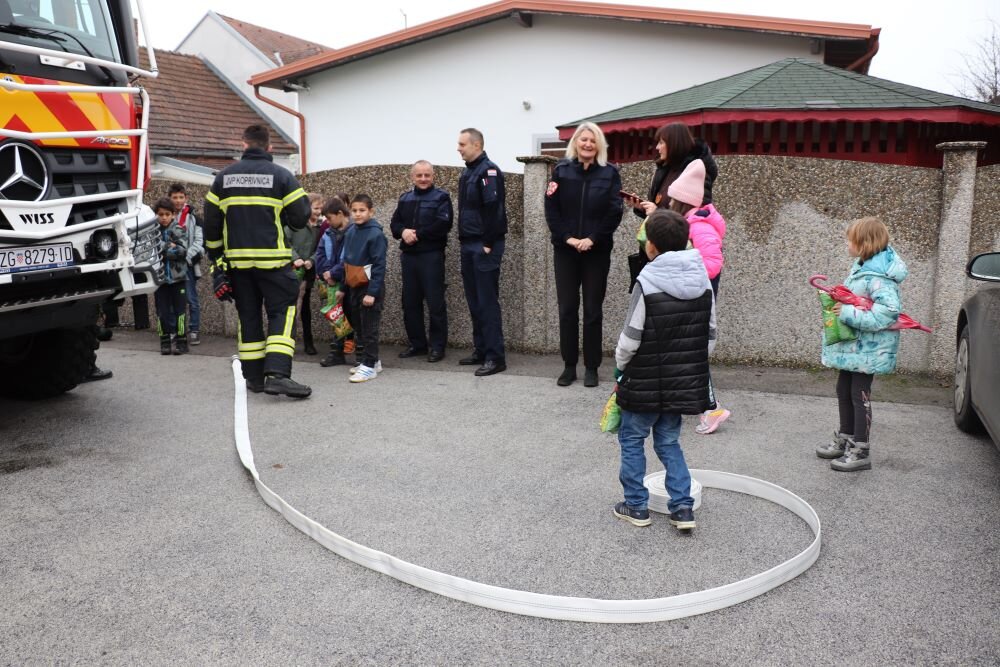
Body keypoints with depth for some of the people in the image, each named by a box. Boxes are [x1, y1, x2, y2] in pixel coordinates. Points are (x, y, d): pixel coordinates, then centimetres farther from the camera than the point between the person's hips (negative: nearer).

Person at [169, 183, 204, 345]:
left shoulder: (192, 217, 0)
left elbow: (200, 241, -4)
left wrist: (187, 257, -13)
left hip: (188, 264, -3)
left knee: (192, 299, -2)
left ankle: (194, 331, 4)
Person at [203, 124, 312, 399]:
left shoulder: (224, 177, 8)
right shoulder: (282, 175, -4)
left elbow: (211, 221, 8)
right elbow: (300, 217, -7)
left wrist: (215, 256, 18)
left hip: (237, 260, 4)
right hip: (272, 260, -4)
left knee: (248, 315, 12)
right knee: (281, 312, -1)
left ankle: (254, 377, 17)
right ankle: (278, 374, -15)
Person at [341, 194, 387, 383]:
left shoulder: (375, 234, -15)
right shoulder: (350, 232, 7)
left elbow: (379, 265, -17)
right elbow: (347, 261, 15)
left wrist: (372, 292, -20)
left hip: (370, 288, -8)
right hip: (354, 287, 8)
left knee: (369, 328, -2)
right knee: (358, 325, 15)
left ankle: (369, 366, 5)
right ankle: (372, 360, 27)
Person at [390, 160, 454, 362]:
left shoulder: (441, 197, -2)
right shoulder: (405, 199, 17)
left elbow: (443, 225, -15)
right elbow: (394, 223, 11)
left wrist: (417, 234, -15)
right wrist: (403, 232, -11)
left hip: (432, 256, -6)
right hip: (409, 256, 6)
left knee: (435, 302, -4)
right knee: (410, 302, 9)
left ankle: (437, 346, 4)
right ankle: (417, 343, 20)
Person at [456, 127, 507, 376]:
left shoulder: (488, 170, -12)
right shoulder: (467, 171, 17)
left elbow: (494, 209, -19)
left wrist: (488, 243, -20)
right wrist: (464, 239, 13)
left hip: (484, 247, -9)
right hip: (469, 246, 9)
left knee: (487, 302, -8)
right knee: (474, 301, 12)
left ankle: (495, 357, -4)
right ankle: (481, 350, 20)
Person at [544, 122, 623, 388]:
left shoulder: (610, 173, 2)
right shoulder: (561, 171, 4)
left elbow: (614, 212, -4)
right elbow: (551, 209, 0)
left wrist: (593, 239, -14)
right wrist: (567, 237, -11)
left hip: (597, 251, -1)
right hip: (565, 250, 1)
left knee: (593, 309, 3)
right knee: (567, 309, 4)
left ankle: (591, 367, 12)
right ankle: (569, 366, 14)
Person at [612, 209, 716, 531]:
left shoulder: (647, 282, -17)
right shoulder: (703, 281, 1)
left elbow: (630, 339, -15)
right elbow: (710, 337, 6)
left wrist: (621, 365, 4)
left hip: (646, 382, -5)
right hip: (684, 382, 6)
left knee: (632, 438, 13)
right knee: (668, 441, 19)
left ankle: (637, 506, 20)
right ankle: (682, 507, 15)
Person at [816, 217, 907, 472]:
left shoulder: (877, 276, -23)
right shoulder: (862, 265, 6)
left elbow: (888, 312, -31)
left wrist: (848, 313, -29)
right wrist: (839, 300, 1)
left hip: (868, 347, -9)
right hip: (853, 344, 9)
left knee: (859, 395, 0)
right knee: (844, 390, 18)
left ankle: (861, 452, 11)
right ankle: (845, 440, 32)